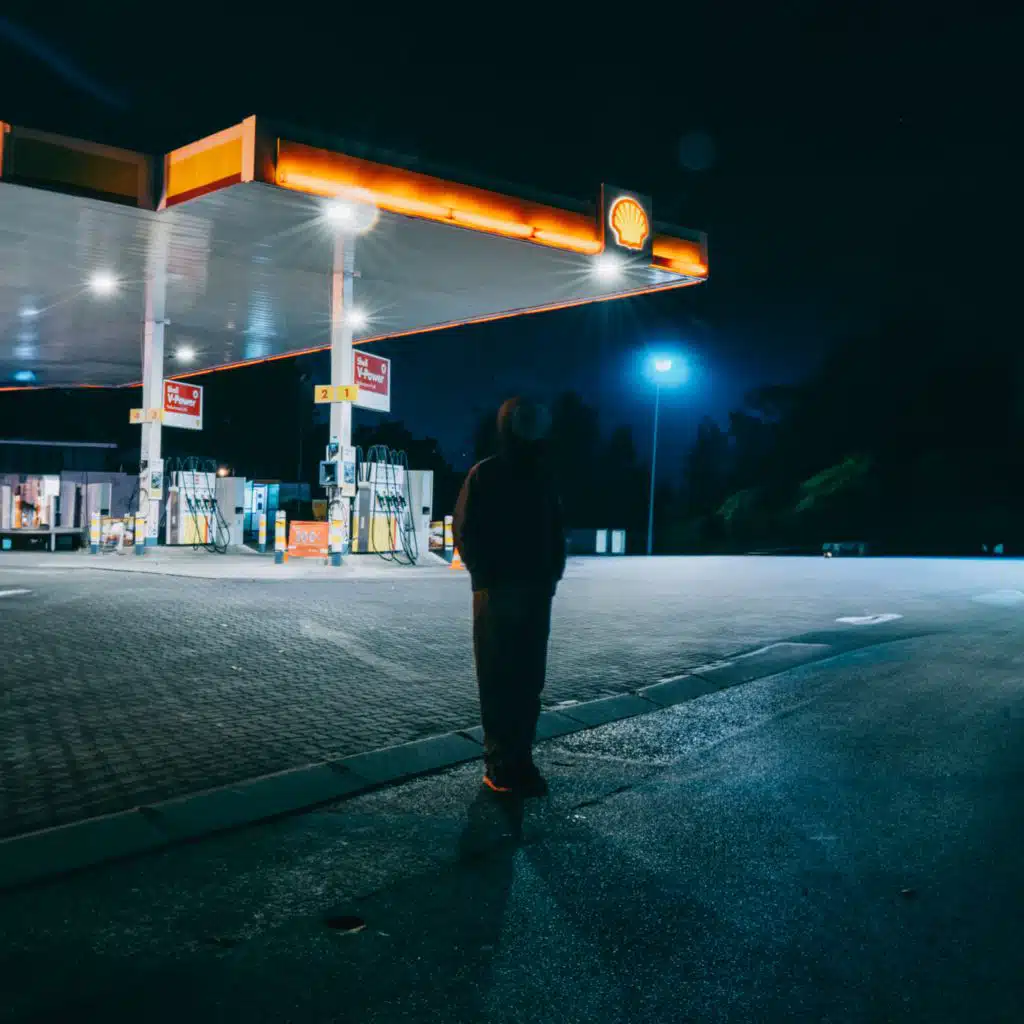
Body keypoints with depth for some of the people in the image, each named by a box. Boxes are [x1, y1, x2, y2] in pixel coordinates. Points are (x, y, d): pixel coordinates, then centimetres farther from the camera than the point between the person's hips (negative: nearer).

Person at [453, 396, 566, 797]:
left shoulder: (543, 476, 12)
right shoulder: (484, 475, -3)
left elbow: (556, 531, 15)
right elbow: (465, 531, -6)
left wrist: (552, 575, 2)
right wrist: (486, 578, -12)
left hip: (535, 592, 5)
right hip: (497, 592, -5)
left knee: (529, 680, 5)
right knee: (498, 680, 0)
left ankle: (518, 760, 12)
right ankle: (500, 762, 5)